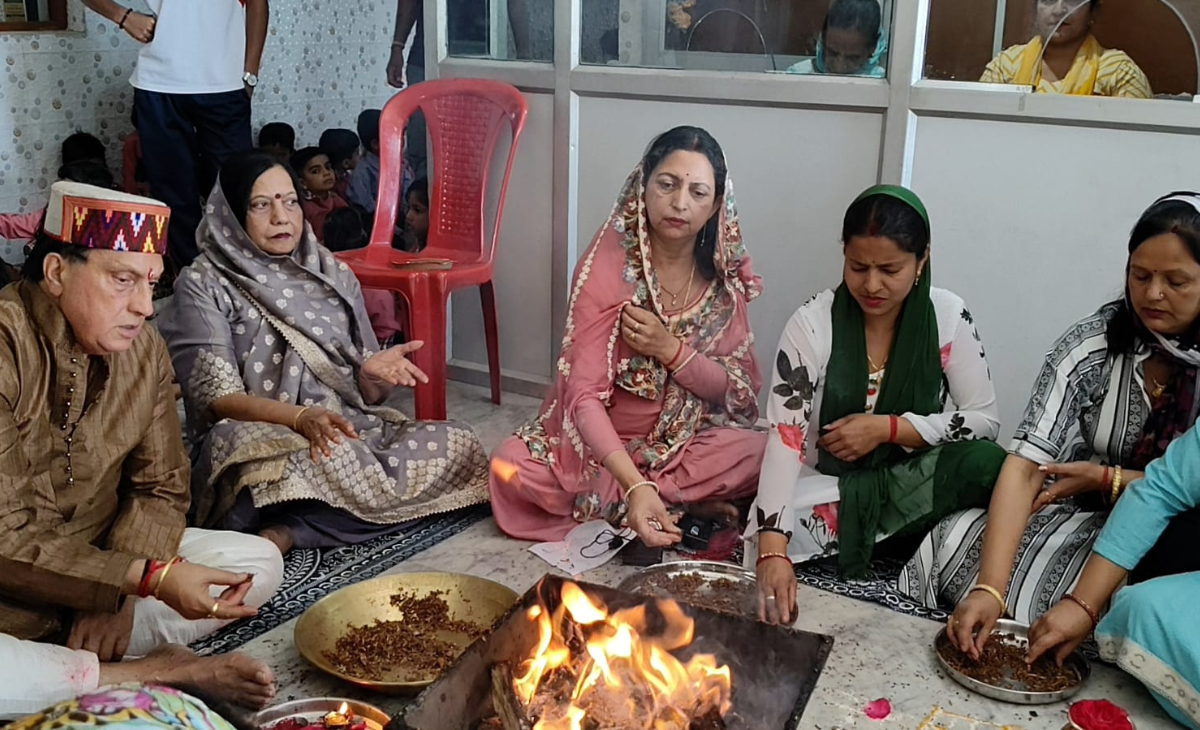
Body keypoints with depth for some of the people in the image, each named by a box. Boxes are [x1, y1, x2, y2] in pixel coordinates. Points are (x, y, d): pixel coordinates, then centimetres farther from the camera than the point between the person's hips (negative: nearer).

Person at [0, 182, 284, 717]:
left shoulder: (144, 352, -3)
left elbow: (160, 488, 4)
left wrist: (119, 593, -14)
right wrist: (149, 577, -29)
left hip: (98, 560, 7)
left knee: (259, 562, -4)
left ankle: (68, 668, -14)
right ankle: (150, 671, -13)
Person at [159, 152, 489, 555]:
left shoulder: (333, 274, 14)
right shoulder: (203, 284, 1)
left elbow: (365, 393, 14)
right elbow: (219, 398, -8)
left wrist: (374, 374, -11)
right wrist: (300, 417, -26)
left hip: (349, 428, 7)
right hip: (257, 435, -7)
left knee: (459, 442, -21)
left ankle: (291, 530, -25)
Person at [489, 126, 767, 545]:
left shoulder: (724, 274, -5)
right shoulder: (606, 267, -17)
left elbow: (740, 390, -3)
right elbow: (584, 394, -25)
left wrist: (671, 350, -22)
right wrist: (636, 486, -40)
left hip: (683, 445, 2)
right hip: (598, 445, -2)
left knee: (758, 455, -27)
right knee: (511, 466, -30)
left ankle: (606, 502, -16)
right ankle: (683, 505, -18)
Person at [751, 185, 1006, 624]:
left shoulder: (948, 318, -7)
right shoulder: (812, 324, -14)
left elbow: (985, 420, -3)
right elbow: (784, 440, -22)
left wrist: (887, 428, -18)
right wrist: (772, 552, -35)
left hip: (915, 486, 2)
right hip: (829, 488, -2)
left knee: (989, 465, -28)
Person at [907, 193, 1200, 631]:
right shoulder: (1089, 346, -13)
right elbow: (1026, 466, -24)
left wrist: (1105, 478, -18)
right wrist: (989, 588, -35)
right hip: (1085, 521, 1)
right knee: (957, 543, -23)